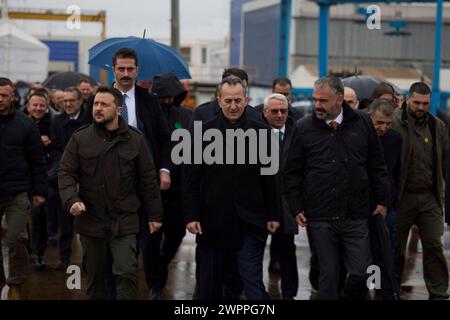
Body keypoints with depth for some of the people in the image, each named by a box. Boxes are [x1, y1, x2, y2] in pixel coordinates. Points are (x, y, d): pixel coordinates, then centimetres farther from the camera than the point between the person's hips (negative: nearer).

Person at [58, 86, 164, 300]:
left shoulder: (135, 140, 2)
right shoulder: (80, 138, 2)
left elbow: (148, 179, 6)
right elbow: (66, 173, 1)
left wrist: (154, 215, 6)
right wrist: (71, 200, -17)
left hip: (124, 221, -1)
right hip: (90, 218, 1)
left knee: (127, 272, -10)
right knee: (94, 274, 11)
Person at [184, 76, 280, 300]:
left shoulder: (261, 132, 4)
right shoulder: (204, 132, 2)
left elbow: (269, 178, 7)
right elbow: (192, 179, 2)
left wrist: (272, 215, 4)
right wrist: (192, 215, -4)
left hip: (250, 224, -1)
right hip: (213, 222, 1)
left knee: (254, 284, -4)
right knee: (209, 287, 10)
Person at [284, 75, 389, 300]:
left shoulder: (362, 123, 4)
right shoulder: (304, 128, 1)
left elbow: (377, 166, 10)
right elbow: (292, 173, 7)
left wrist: (382, 201, 8)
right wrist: (296, 208, 3)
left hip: (356, 216, 1)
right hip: (321, 218, 0)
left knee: (361, 272, -1)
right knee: (328, 273, 5)